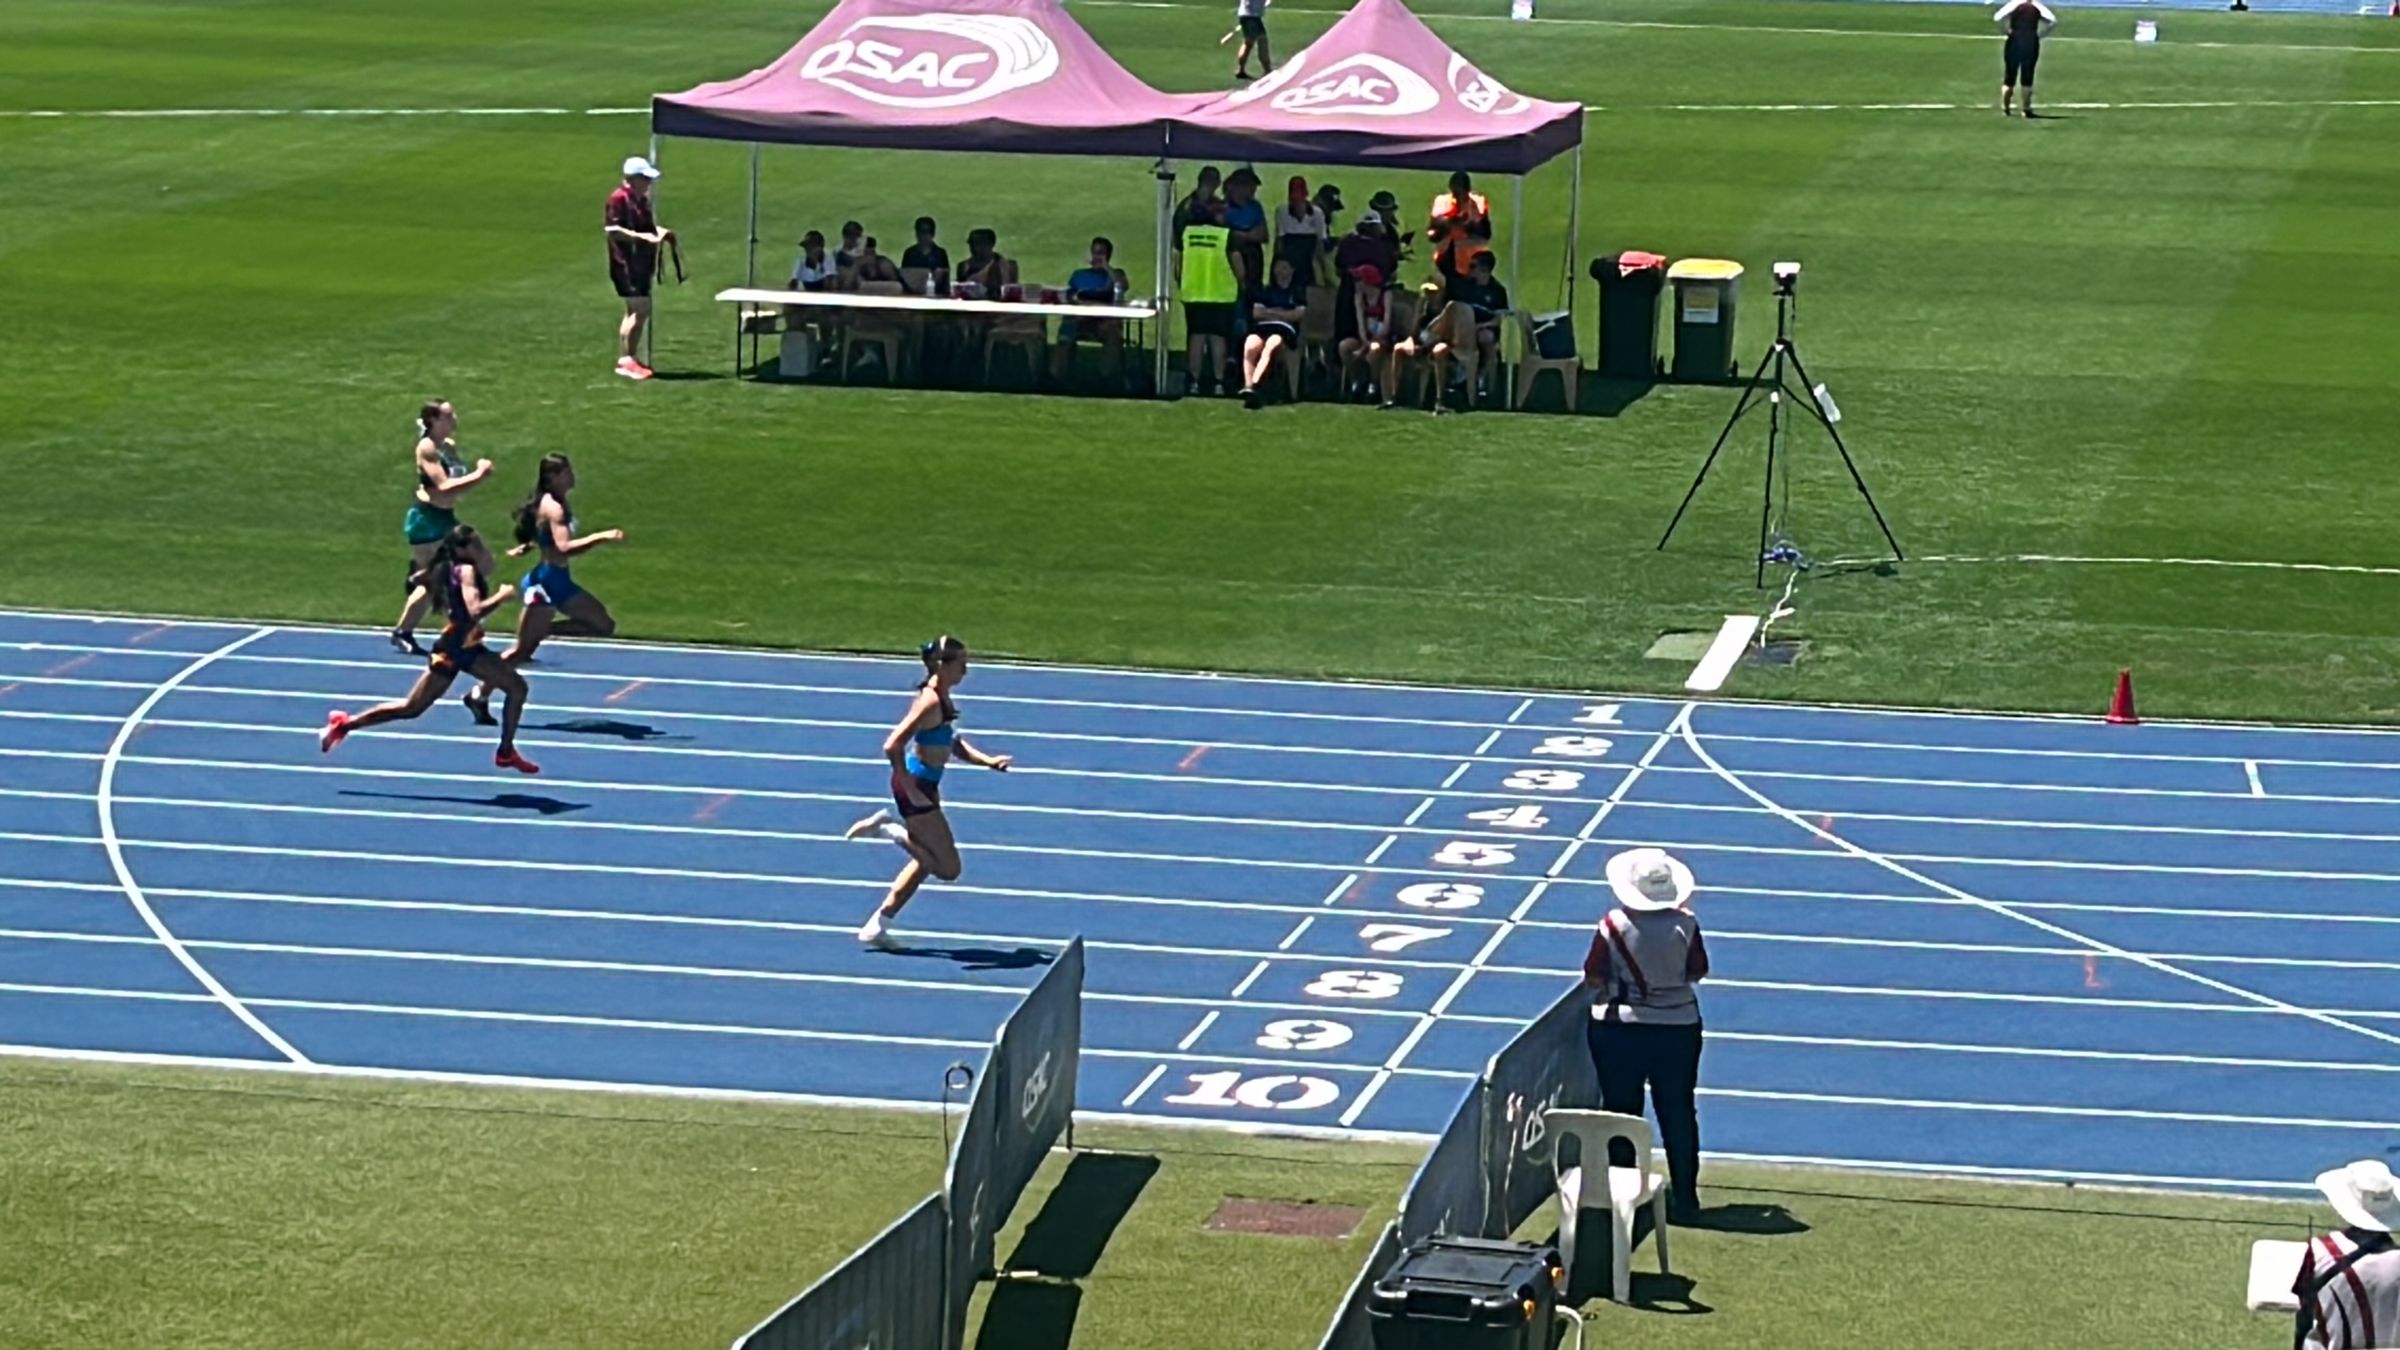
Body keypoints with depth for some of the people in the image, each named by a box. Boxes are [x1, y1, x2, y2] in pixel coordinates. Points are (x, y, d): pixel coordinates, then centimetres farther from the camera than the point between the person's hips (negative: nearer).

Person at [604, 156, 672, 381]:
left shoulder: (641, 200, 16)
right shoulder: (619, 199, -13)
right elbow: (612, 230, -20)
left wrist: (660, 232, 10)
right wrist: (642, 236, -25)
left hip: (642, 264, 10)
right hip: (626, 263, -10)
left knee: (638, 311, 13)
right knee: (640, 309, -15)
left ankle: (629, 358, 21)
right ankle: (624, 360, -12)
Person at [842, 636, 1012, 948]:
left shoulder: (942, 699, 8)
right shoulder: (930, 702, -22)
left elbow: (954, 745, 23)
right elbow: (893, 746, -29)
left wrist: (988, 761, 11)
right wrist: (911, 790, -24)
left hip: (924, 787, 10)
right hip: (917, 786, -10)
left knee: (926, 862, 20)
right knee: (948, 868, -5)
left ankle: (876, 927, 23)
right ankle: (890, 830, -1)